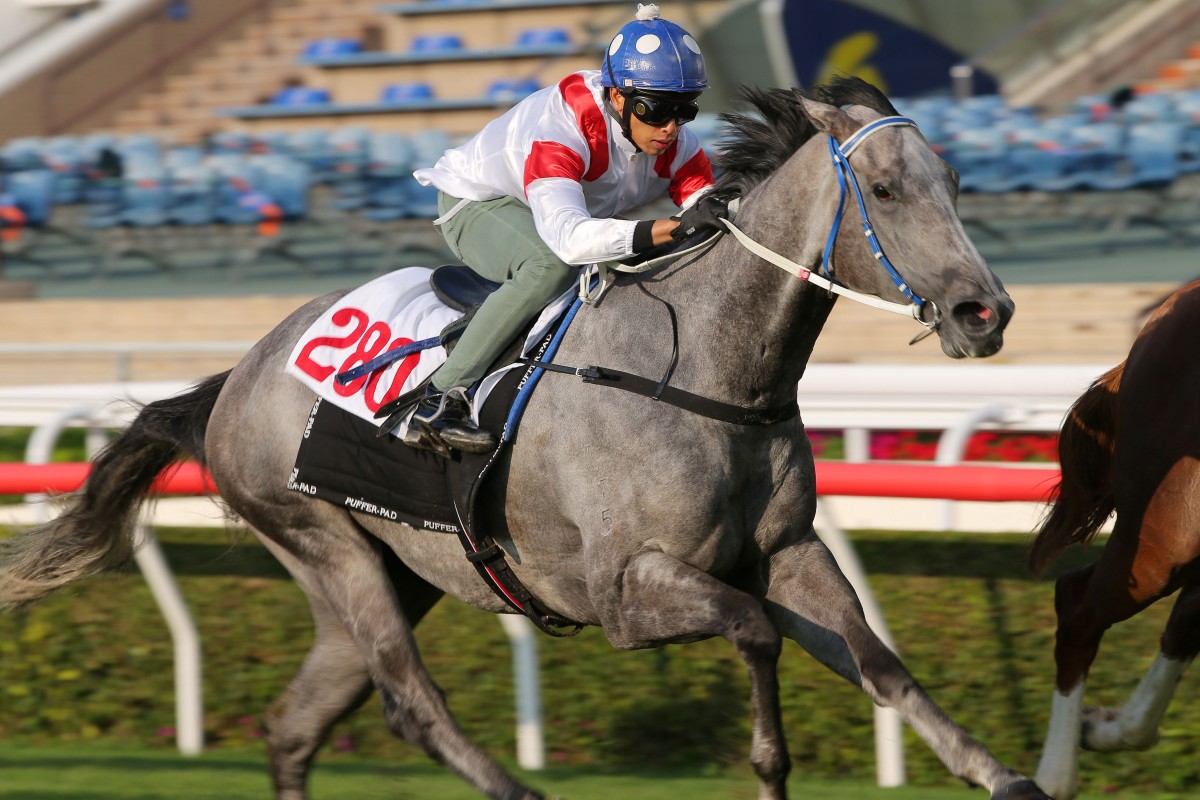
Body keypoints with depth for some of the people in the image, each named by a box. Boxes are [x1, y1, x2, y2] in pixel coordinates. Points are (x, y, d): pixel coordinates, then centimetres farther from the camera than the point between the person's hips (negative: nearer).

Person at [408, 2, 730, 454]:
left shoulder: (677, 145, -17)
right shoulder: (559, 127, -39)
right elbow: (568, 236, -54)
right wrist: (677, 227, -62)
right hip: (478, 203, -8)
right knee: (551, 264, -38)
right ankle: (441, 399, -33)